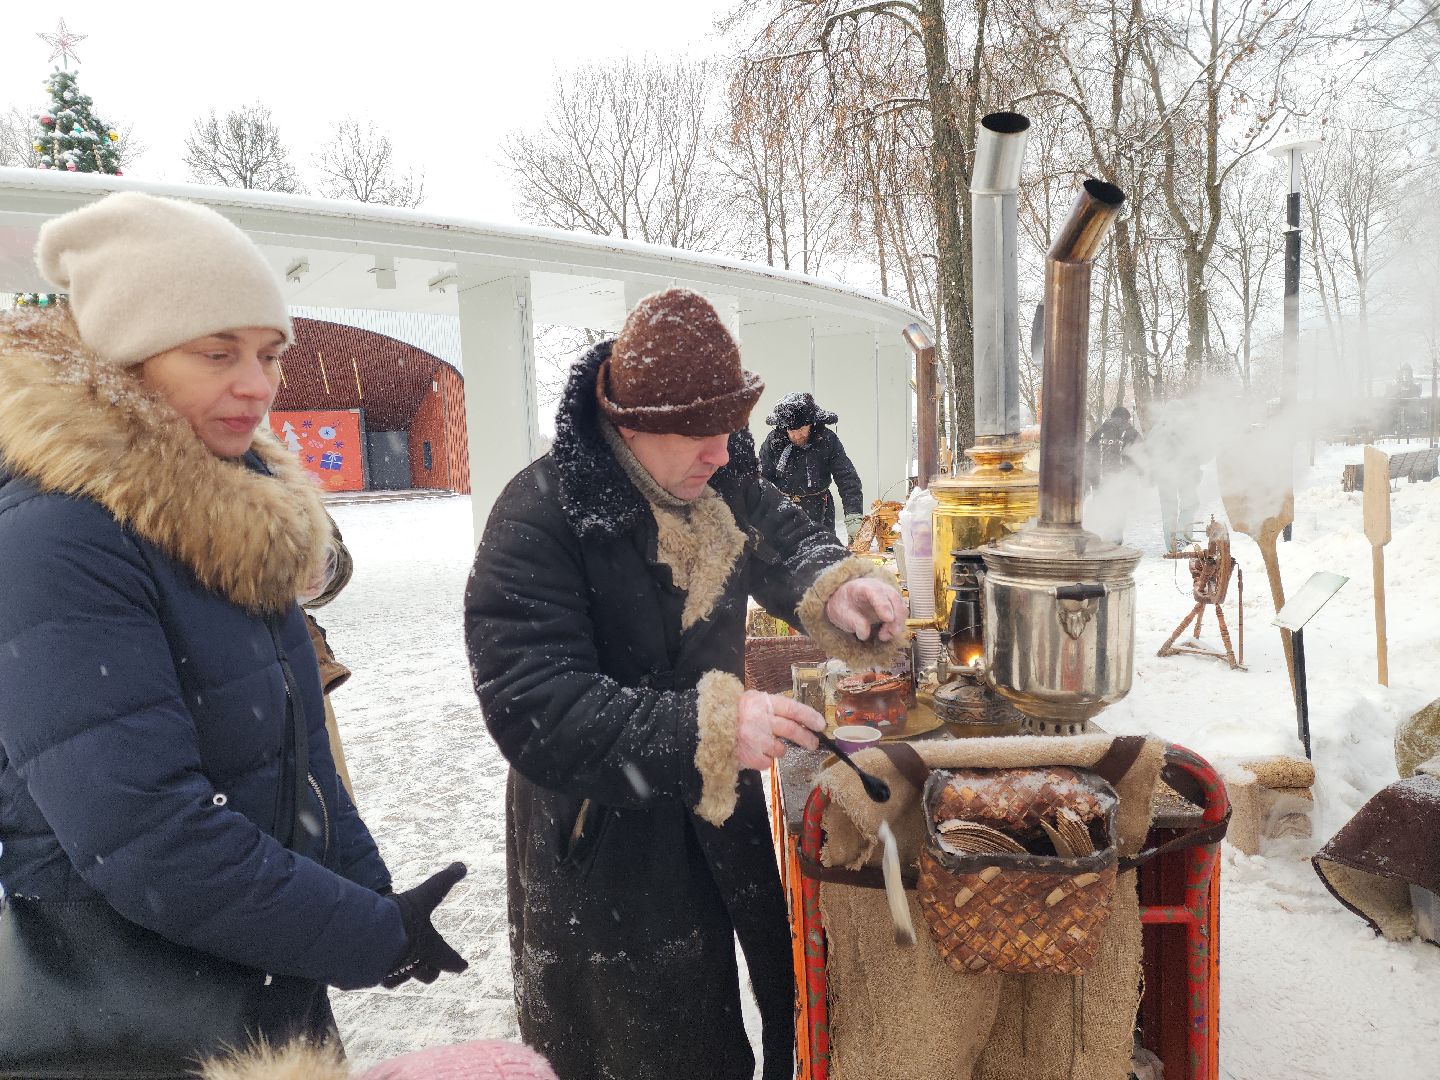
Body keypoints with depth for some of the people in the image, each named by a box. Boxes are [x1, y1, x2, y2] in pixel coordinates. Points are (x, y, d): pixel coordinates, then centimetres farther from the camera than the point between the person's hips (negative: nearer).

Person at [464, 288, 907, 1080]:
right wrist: (703, 730, -38)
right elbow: (534, 710, -30)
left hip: (718, 815, 6)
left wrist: (836, 587, -12)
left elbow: (783, 540, 12)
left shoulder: (720, 482, -5)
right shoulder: (540, 519, -25)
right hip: (603, 845, -5)